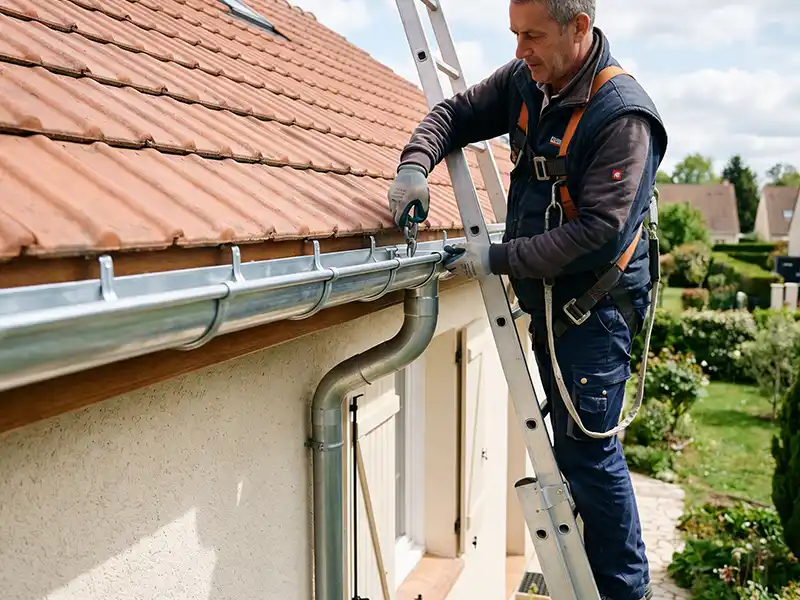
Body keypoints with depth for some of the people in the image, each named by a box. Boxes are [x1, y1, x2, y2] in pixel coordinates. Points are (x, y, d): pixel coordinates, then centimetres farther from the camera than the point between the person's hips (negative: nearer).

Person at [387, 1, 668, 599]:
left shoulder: (623, 115, -21)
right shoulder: (526, 80, 2)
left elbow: (597, 232, -26)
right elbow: (458, 112, 12)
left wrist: (498, 259, -23)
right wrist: (416, 162, -8)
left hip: (594, 307, -8)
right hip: (547, 300, 8)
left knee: (587, 450, -5)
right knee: (572, 442, 18)